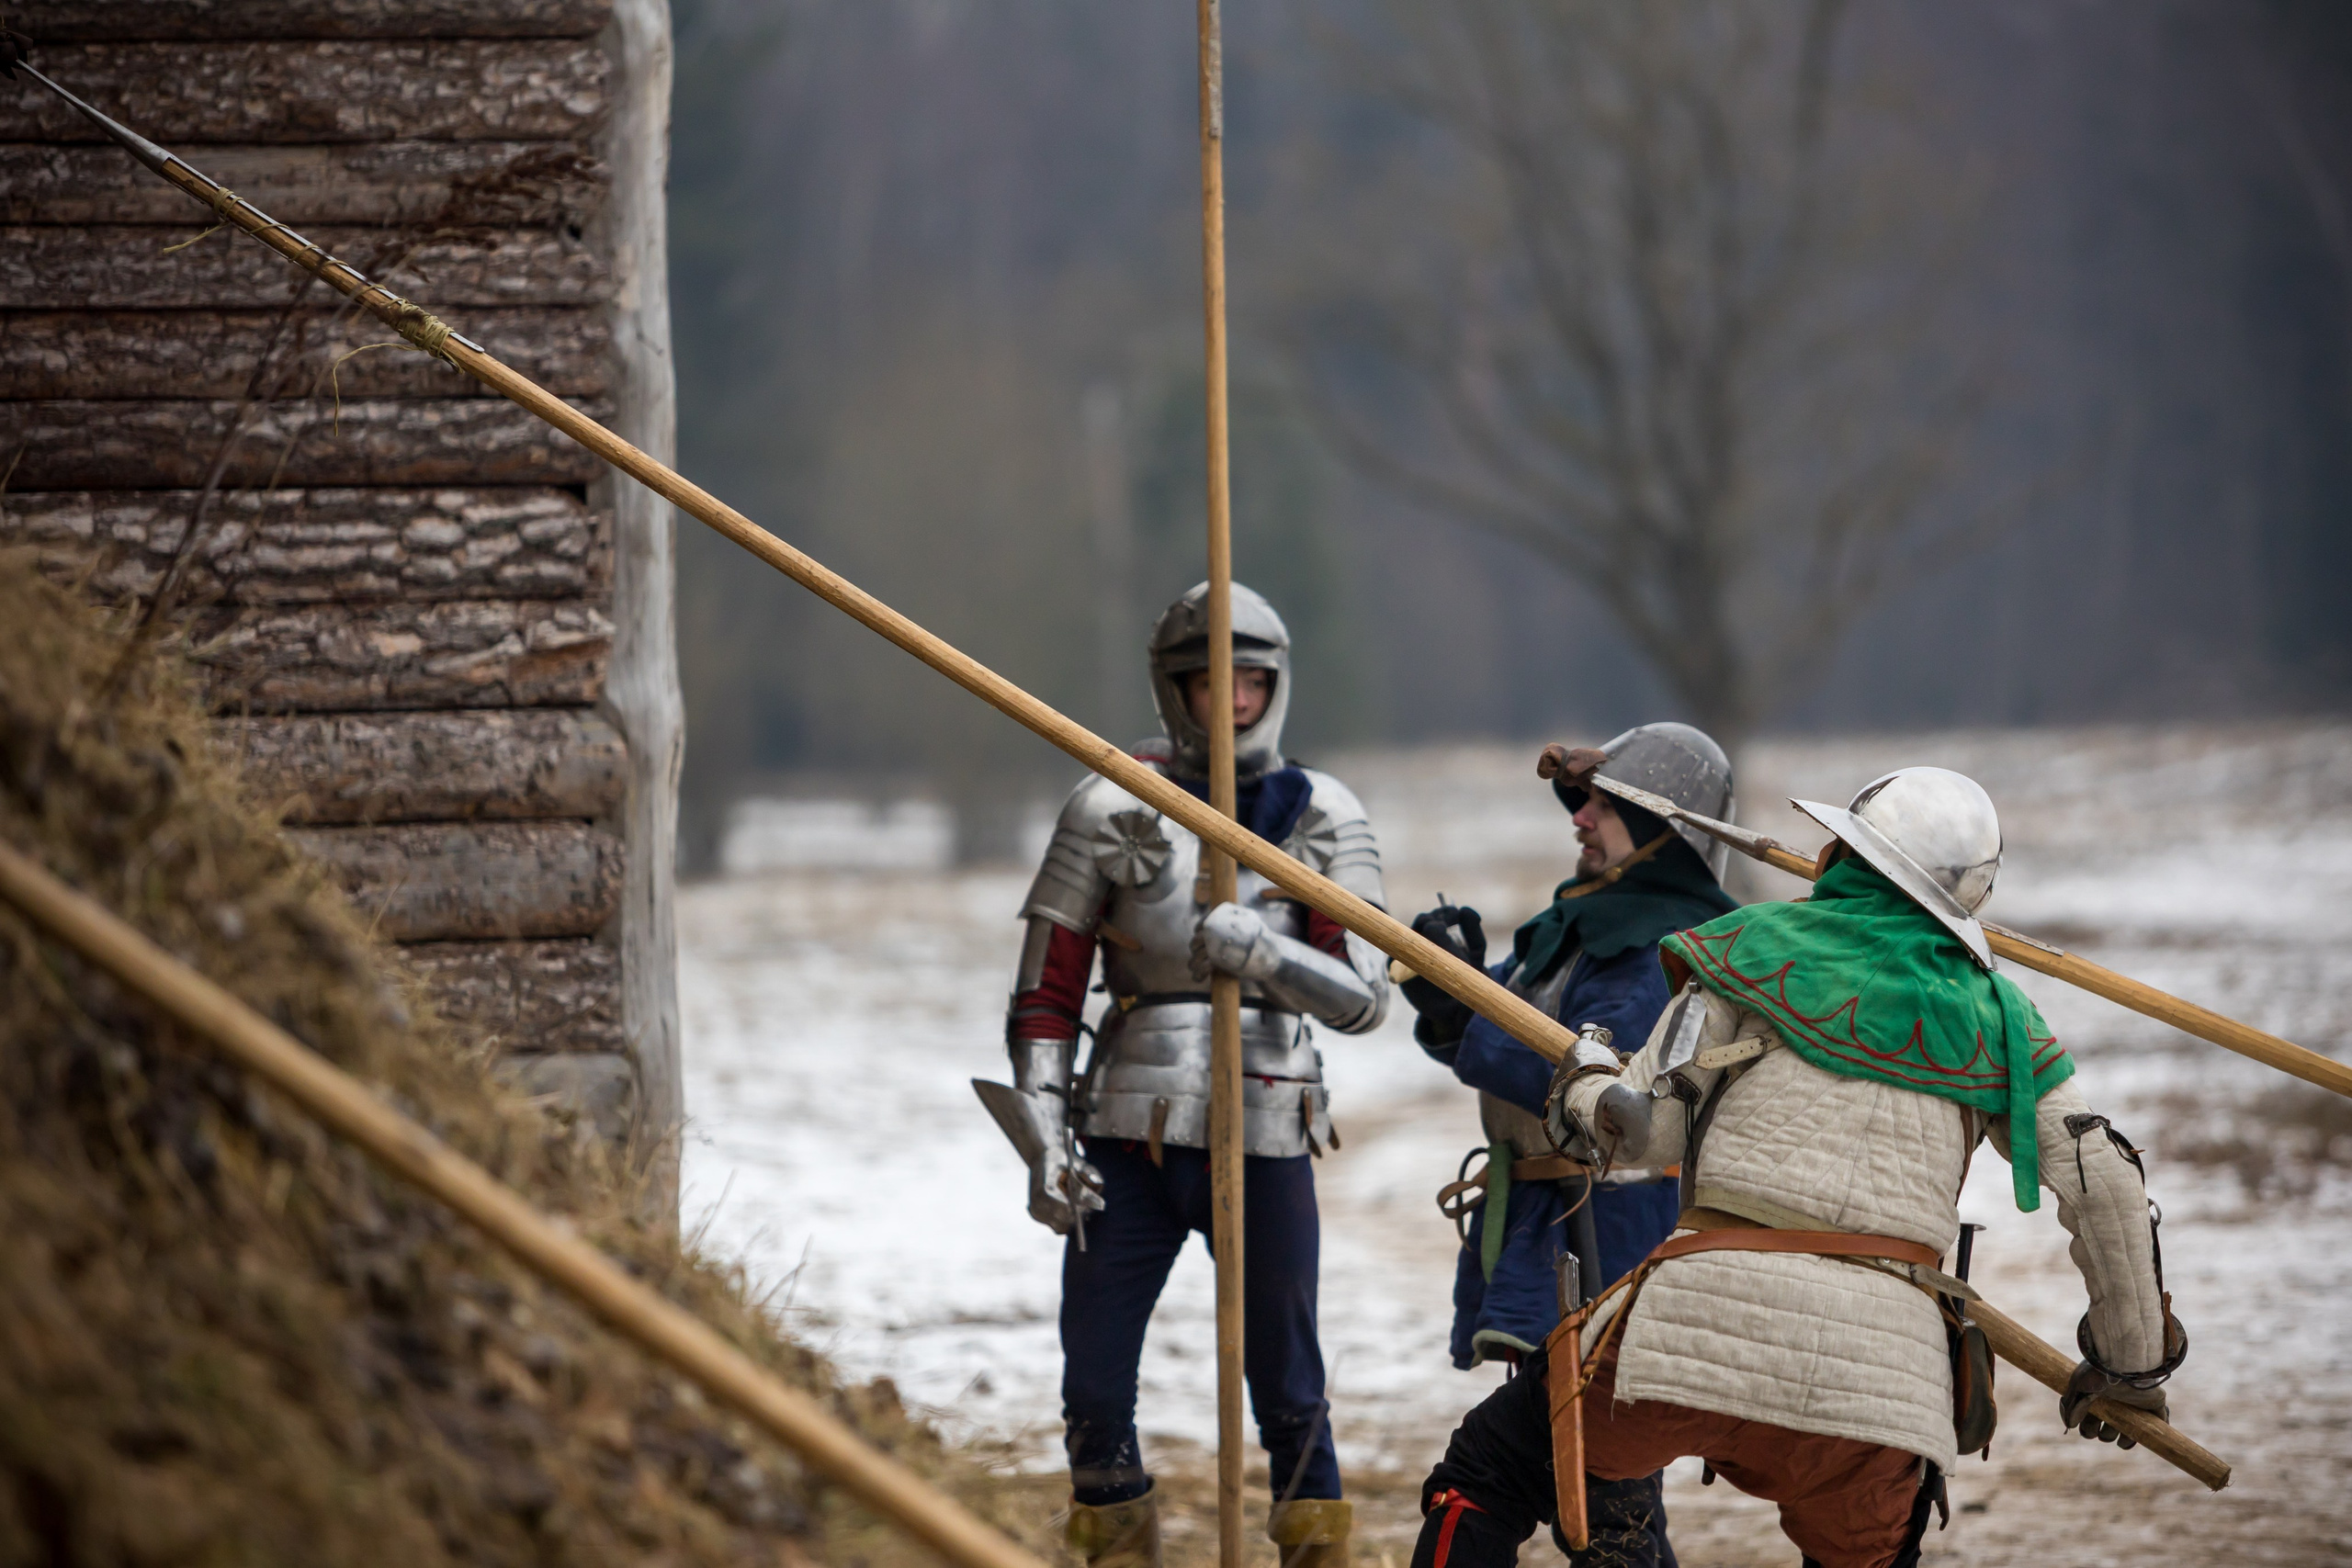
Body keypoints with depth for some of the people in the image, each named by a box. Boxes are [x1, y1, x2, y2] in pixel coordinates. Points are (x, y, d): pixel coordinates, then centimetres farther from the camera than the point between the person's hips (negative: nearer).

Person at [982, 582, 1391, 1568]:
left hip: (1264, 1143, 0)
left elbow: (1364, 998, -4)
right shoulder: (1114, 810, 1)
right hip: (1129, 1143, 0)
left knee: (1286, 1388, 5)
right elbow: (1044, 994, 2)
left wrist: (1262, 950, -22)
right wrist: (1043, 1141, -8)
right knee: (1094, 1391, 0)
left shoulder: (1320, 819, 3)